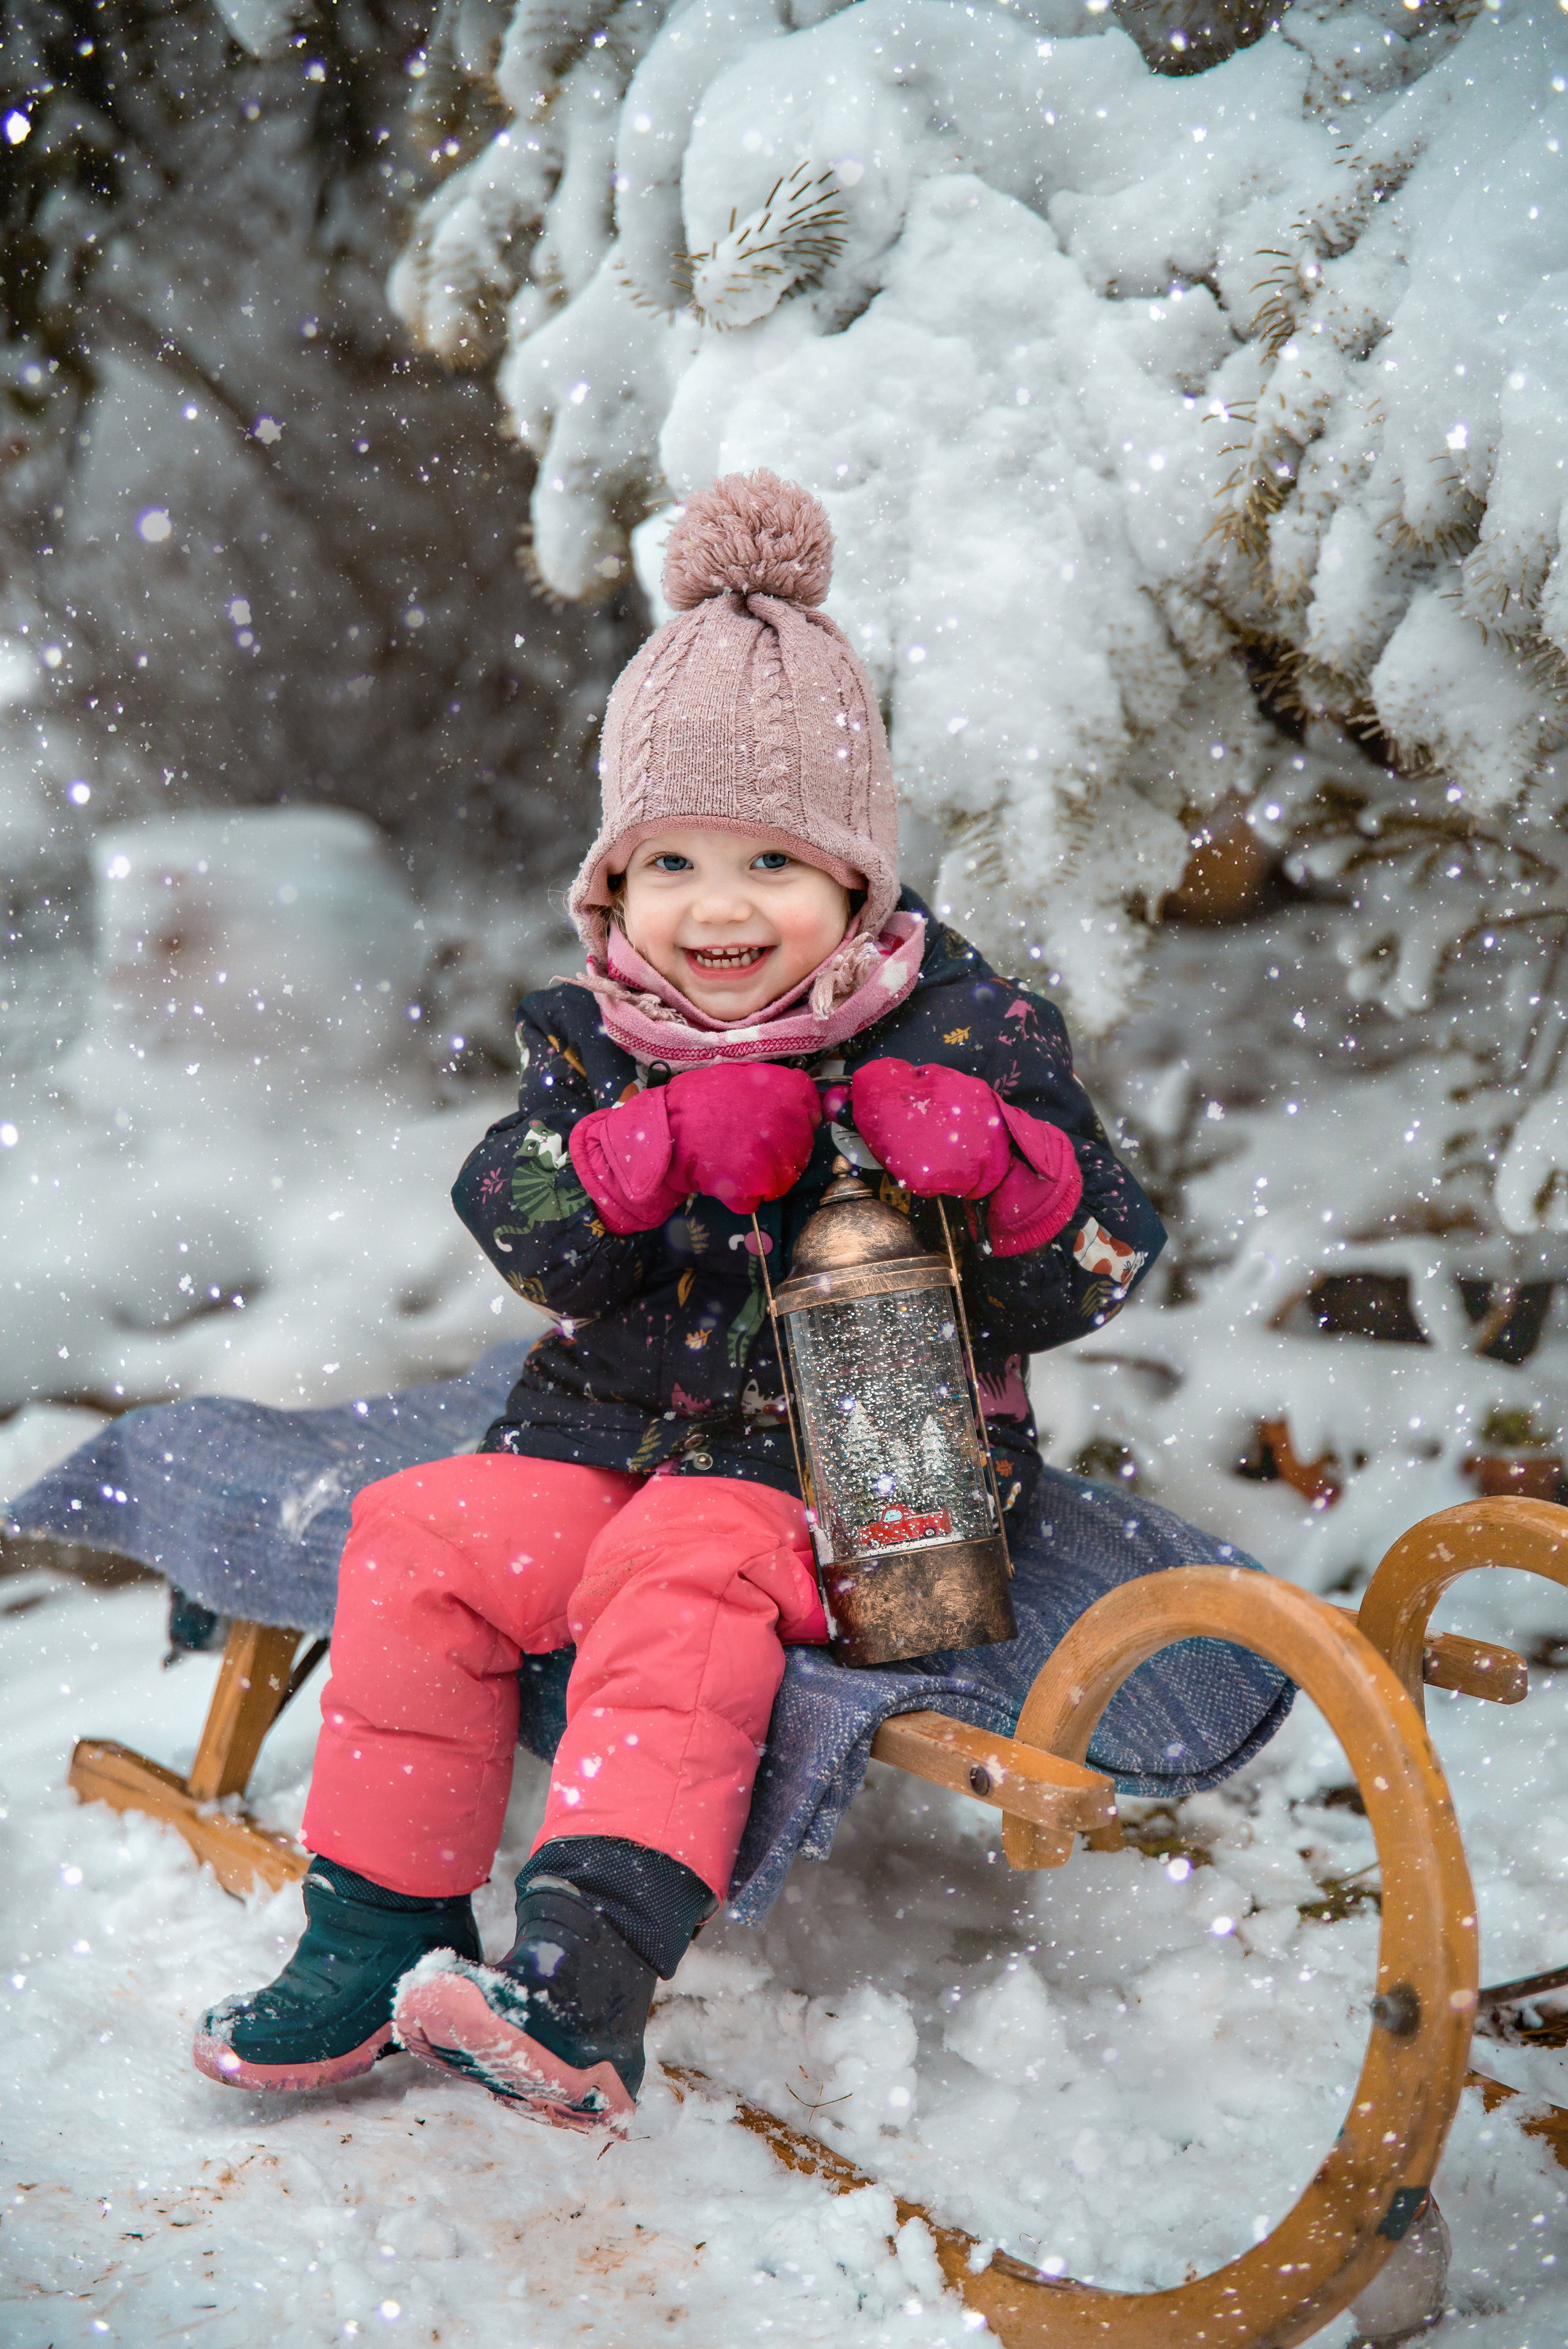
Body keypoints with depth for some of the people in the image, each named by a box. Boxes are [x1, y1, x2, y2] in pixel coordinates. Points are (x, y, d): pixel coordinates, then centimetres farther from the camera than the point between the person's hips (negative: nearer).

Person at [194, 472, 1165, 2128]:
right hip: (612, 1423, 5)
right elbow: (518, 1233, -4)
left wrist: (997, 1167, -26)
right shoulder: (592, 1037, 5)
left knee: (680, 1586, -32)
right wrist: (661, 1146, -22)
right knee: (421, 1543, -13)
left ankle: (589, 1969, -39)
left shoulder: (967, 1037, -6)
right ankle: (377, 1928, -2)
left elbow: (1097, 1269, -4)